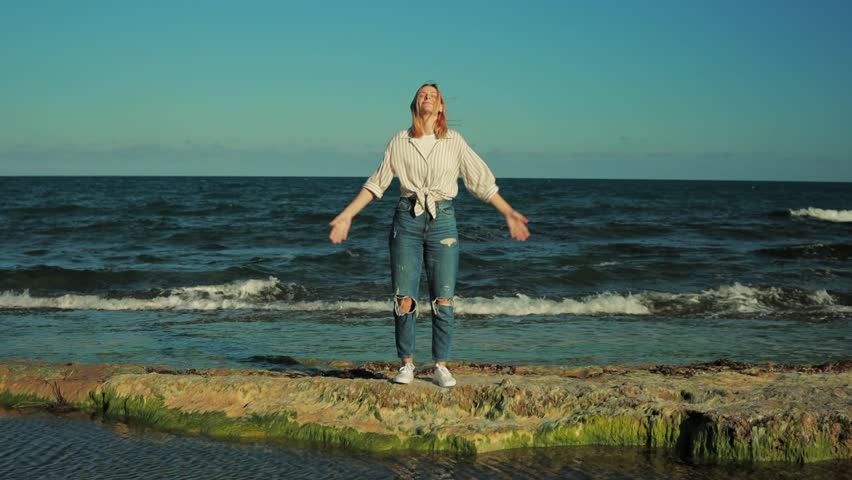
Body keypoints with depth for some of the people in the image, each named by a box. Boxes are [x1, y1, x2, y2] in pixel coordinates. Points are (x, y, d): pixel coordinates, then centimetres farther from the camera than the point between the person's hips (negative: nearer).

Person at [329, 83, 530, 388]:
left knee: (443, 300, -1)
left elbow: (482, 182, 8)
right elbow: (376, 183, 10)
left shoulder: (454, 142, 5)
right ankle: (407, 364, 13)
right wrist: (346, 215, 6)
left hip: (442, 220, 0)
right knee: (404, 298, -1)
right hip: (407, 218, 0)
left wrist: (509, 213, 3)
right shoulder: (400, 142, 6)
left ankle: (441, 366, 10)